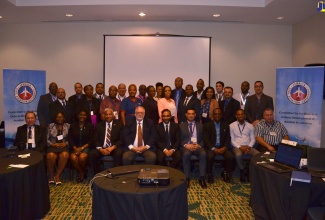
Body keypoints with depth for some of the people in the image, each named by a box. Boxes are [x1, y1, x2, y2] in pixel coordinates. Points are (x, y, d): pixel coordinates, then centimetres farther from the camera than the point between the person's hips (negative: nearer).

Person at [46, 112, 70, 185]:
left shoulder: (68, 126, 12)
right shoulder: (50, 126, 13)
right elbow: (46, 139, 6)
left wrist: (65, 144, -12)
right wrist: (53, 144, -10)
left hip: (64, 146, 0)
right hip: (52, 146, 0)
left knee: (64, 155, -35)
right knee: (50, 156, -34)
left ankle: (57, 176, -21)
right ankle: (51, 176, -12)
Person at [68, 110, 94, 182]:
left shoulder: (90, 126, 6)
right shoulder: (73, 126, 13)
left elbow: (91, 140, -1)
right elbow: (70, 138, 5)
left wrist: (82, 148, -13)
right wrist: (75, 148, -11)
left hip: (86, 147, -2)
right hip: (75, 147, 2)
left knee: (82, 157, -32)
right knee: (73, 158, -30)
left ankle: (83, 172, 0)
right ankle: (81, 173, -3)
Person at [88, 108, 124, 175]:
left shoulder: (119, 124, 6)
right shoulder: (99, 125, 12)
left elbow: (121, 140, -1)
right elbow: (96, 140, 6)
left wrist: (112, 147, -16)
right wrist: (100, 149, -14)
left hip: (114, 148, -2)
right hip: (101, 148, 2)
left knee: (118, 153, -34)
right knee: (91, 154, -25)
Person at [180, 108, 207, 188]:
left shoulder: (200, 126, 18)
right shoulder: (181, 125, 13)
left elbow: (203, 139, 11)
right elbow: (179, 139, 5)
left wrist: (199, 145, -11)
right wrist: (186, 145, -14)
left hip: (197, 146, 1)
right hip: (186, 146, -1)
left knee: (203, 154, -32)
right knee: (186, 154, -36)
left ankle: (202, 178, -24)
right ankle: (187, 178, -25)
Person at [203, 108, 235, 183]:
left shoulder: (225, 125, 12)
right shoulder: (207, 125, 2)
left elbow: (228, 138, 6)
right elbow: (206, 139, -6)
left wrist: (224, 147, -13)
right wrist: (213, 148, -19)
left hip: (222, 147, 3)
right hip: (211, 147, -2)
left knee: (231, 156, -24)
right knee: (210, 156, -33)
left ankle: (225, 173, 3)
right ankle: (210, 174, -9)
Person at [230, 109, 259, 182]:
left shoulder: (250, 126, 11)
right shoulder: (232, 125, 3)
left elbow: (253, 139, 8)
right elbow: (232, 140, 0)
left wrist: (249, 147, -11)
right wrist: (240, 147, -14)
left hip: (248, 146, 2)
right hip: (237, 146, -2)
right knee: (238, 155, -37)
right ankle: (244, 171, -8)